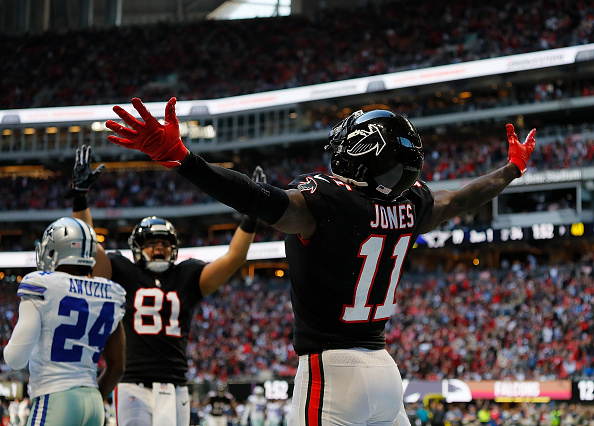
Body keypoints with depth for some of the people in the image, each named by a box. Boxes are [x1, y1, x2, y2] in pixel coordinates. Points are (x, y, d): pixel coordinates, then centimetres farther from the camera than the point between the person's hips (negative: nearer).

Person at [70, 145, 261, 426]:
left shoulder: (188, 276, 11)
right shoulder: (125, 274, 7)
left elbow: (234, 258, 4)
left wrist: (251, 217, -6)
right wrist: (79, 195, -10)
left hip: (174, 390, 2)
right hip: (134, 388, -2)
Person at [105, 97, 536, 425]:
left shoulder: (326, 201, -16)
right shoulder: (409, 204, 5)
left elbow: (258, 197, -31)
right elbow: (457, 201, 24)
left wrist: (178, 155, -40)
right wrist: (512, 169, 44)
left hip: (331, 371, -7)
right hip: (385, 371, 7)